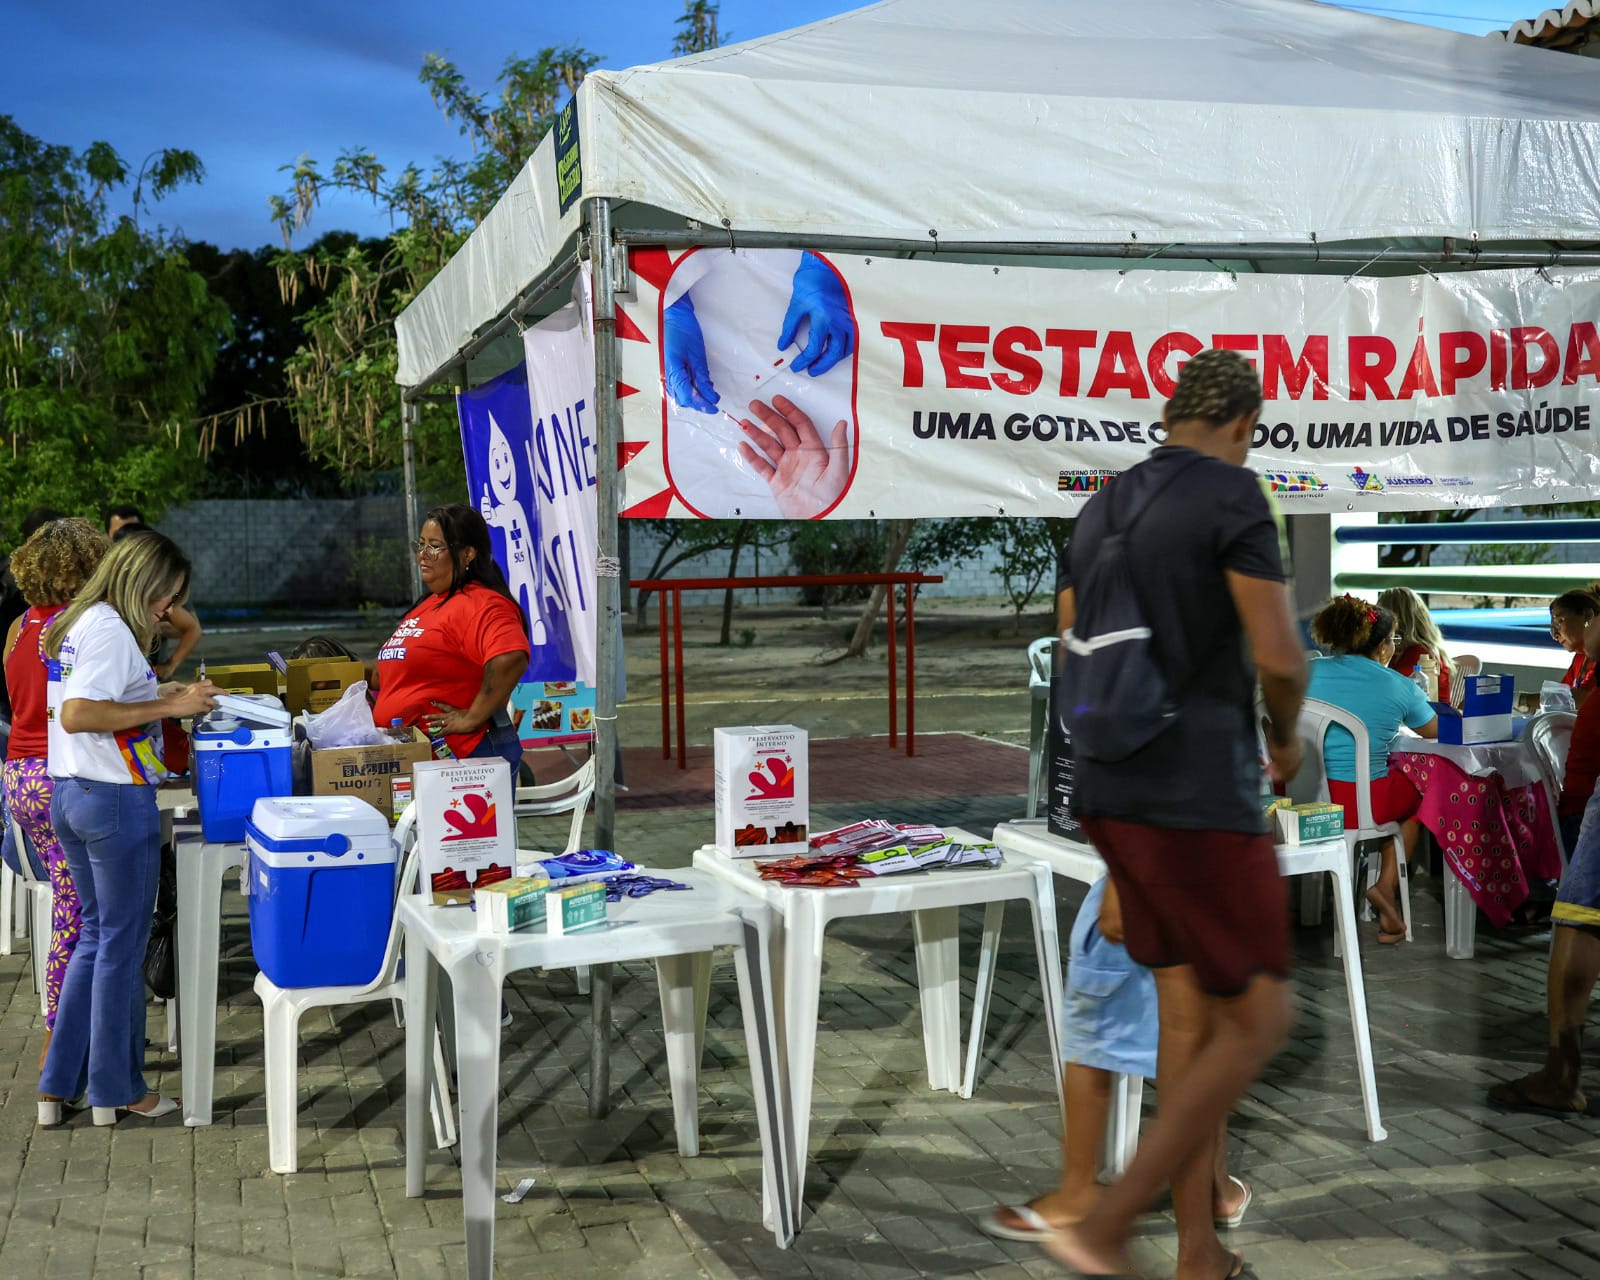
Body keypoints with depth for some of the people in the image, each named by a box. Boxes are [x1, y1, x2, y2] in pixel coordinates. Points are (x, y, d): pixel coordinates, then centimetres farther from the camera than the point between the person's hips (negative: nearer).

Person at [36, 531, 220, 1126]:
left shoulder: (73, 624, 14)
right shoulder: (109, 629, -16)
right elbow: (76, 715, -25)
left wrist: (159, 699, 15)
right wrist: (167, 706, -22)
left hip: (69, 794, 10)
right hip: (115, 798, -10)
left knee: (96, 935, 18)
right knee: (122, 943, 2)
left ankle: (58, 1084, 21)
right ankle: (116, 1091, 13)